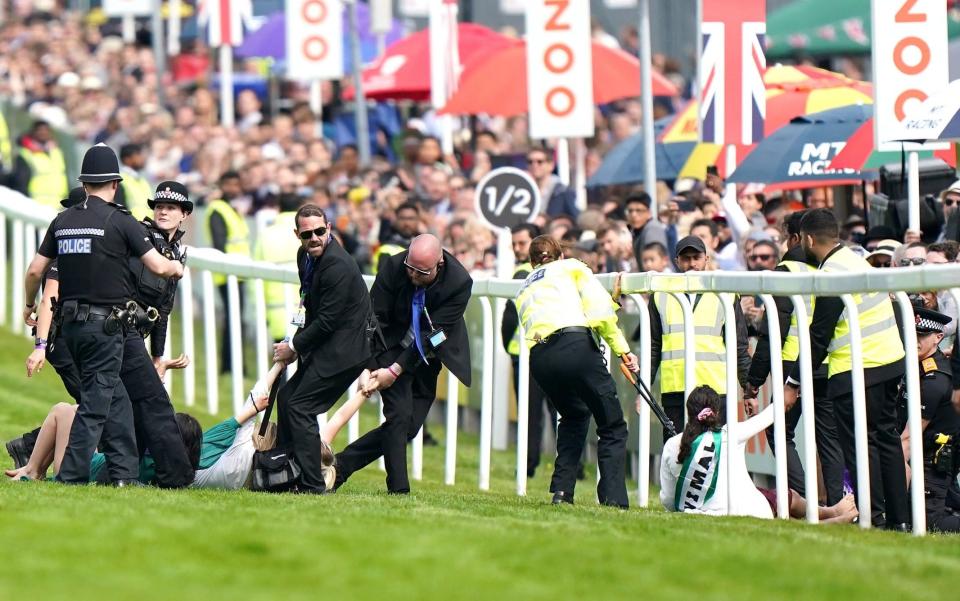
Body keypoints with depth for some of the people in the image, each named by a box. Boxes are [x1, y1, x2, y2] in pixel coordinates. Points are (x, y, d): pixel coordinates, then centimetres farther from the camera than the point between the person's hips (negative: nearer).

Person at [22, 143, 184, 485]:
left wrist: (29, 306, 28)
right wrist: (177, 268, 15)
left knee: (116, 400, 14)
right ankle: (71, 476, -6)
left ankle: (124, 473, 14)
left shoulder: (63, 221, 8)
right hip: (105, 325, -6)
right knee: (96, 403, -2)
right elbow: (158, 267, -8)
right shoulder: (120, 221, -7)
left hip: (71, 324, 6)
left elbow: (35, 270, 10)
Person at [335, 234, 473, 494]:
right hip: (392, 348, -2)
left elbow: (432, 335, -23)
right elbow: (373, 320, -15)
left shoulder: (460, 283, -24)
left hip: (427, 358, 2)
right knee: (399, 415, -18)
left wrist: (395, 370, -25)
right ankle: (399, 489, -13)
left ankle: (342, 464, 10)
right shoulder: (393, 267, -21)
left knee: (409, 426, -1)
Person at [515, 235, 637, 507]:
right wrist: (622, 349, 3)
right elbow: (600, 311, 3)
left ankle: (561, 490, 17)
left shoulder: (524, 289, 35)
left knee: (574, 418, 30)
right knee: (612, 427, 4)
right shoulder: (572, 267, 19)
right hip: (575, 344, -5)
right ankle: (613, 498, -9)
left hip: (538, 359, 5)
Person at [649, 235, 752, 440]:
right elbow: (652, 346, 14)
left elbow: (739, 346, 12)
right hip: (673, 388, 1)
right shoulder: (661, 296, 13)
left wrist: (749, 389, 8)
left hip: (715, 386, -1)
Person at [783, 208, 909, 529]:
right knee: (886, 437, 12)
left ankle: (873, 518, -7)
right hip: (889, 359, 9)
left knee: (859, 444, -4)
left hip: (856, 370, -9)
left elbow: (819, 337, -15)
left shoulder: (832, 276, -16)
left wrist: (793, 384, -9)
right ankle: (898, 519, 15)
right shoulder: (856, 260, 12)